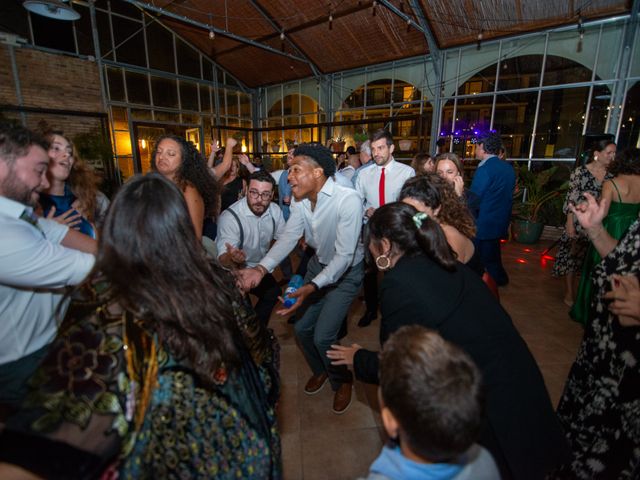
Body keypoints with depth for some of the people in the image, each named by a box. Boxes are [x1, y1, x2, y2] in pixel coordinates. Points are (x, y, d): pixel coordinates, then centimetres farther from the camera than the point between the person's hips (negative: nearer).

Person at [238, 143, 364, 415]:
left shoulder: (348, 200, -32)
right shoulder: (299, 200, -12)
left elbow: (344, 255, -33)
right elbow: (288, 237, -16)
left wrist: (312, 288, -45)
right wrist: (261, 269, -32)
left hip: (346, 272, -6)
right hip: (318, 264, 6)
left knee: (323, 336, -10)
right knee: (302, 328, 8)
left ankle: (342, 381, 23)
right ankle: (320, 370, 40)